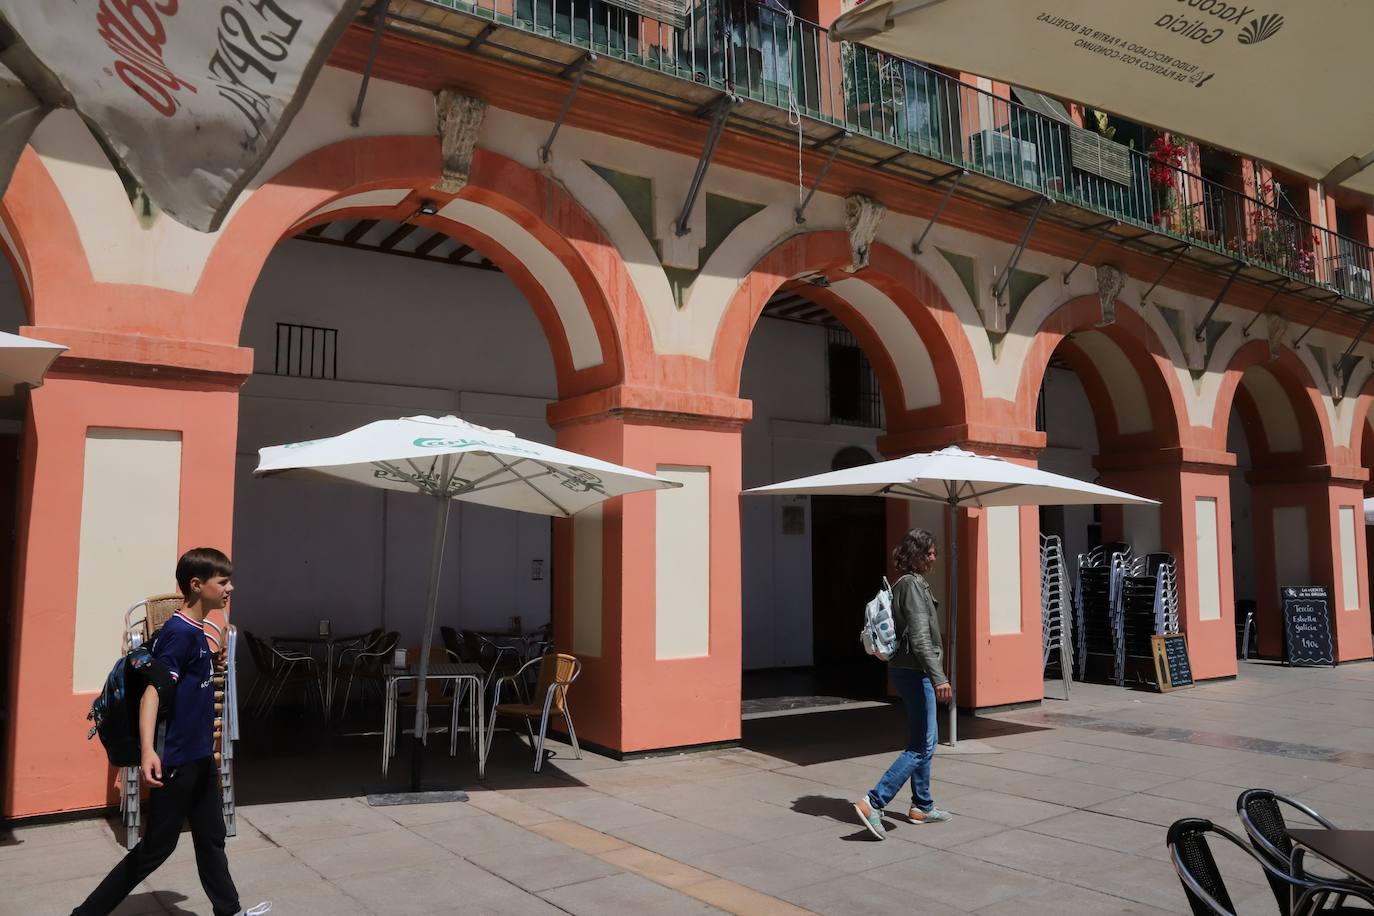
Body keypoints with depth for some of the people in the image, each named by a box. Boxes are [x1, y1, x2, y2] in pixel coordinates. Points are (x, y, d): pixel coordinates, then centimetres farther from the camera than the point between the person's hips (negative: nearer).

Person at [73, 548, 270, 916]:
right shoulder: (177, 632, -19)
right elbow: (152, 689, -29)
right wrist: (148, 750, -37)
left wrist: (213, 662, 7)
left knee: (211, 838, 18)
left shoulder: (197, 632, 8)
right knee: (156, 847, 3)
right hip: (175, 761, -9)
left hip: (200, 758, 9)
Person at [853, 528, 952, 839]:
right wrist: (938, 677, -26)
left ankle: (922, 807, 27)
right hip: (914, 671, -10)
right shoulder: (913, 585, -17)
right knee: (920, 747, -6)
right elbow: (920, 637, -23)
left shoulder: (906, 584, 13)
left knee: (926, 742, 18)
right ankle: (873, 802, -10)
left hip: (908, 670, 10)